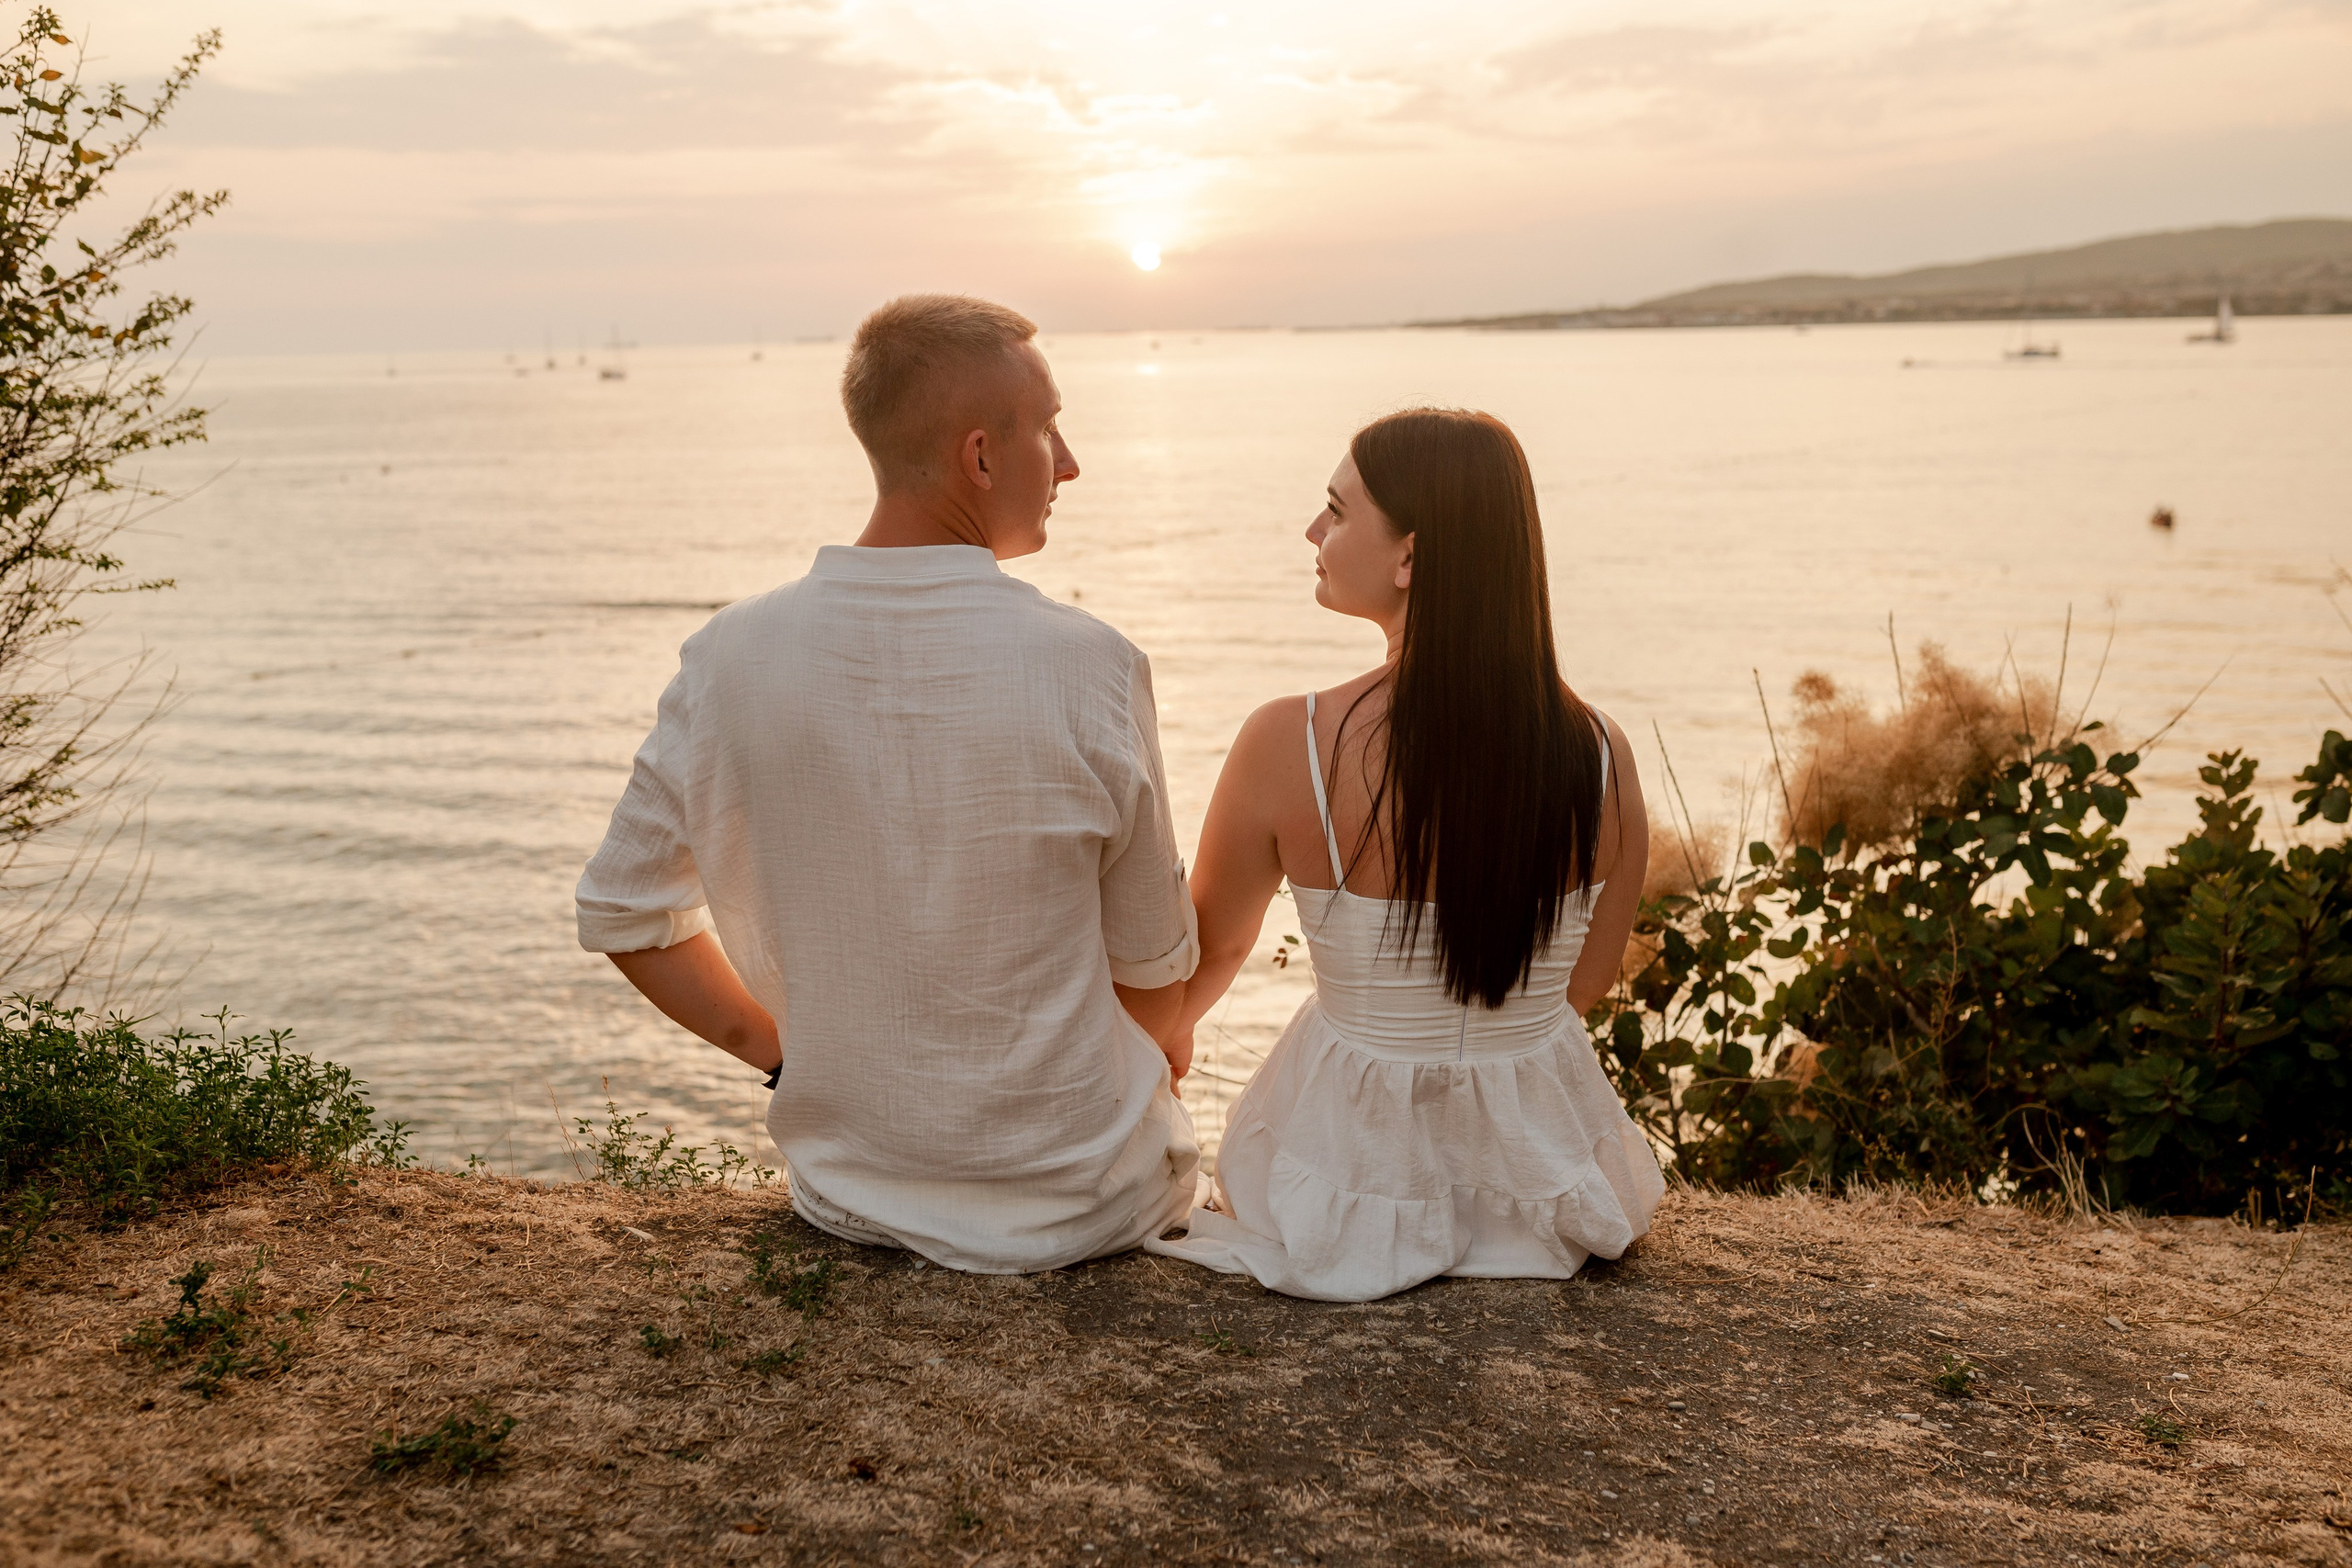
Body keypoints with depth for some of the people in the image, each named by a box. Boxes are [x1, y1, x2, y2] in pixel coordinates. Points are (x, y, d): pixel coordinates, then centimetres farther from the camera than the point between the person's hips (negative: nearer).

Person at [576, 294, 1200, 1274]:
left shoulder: (731, 659, -12)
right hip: (1081, 1205, -3)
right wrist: (1152, 1047, 14)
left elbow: (622, 913, -1)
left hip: (847, 1193, 4)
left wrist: (788, 1052, 10)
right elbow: (1157, 971, -9)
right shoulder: (1087, 667, -21)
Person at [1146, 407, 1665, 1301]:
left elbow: (1211, 952, -3)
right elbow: (1586, 985, 2)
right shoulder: (1600, 757, -14)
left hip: (1345, 1170, -1)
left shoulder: (1289, 744, -21)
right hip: (1542, 1155, 1)